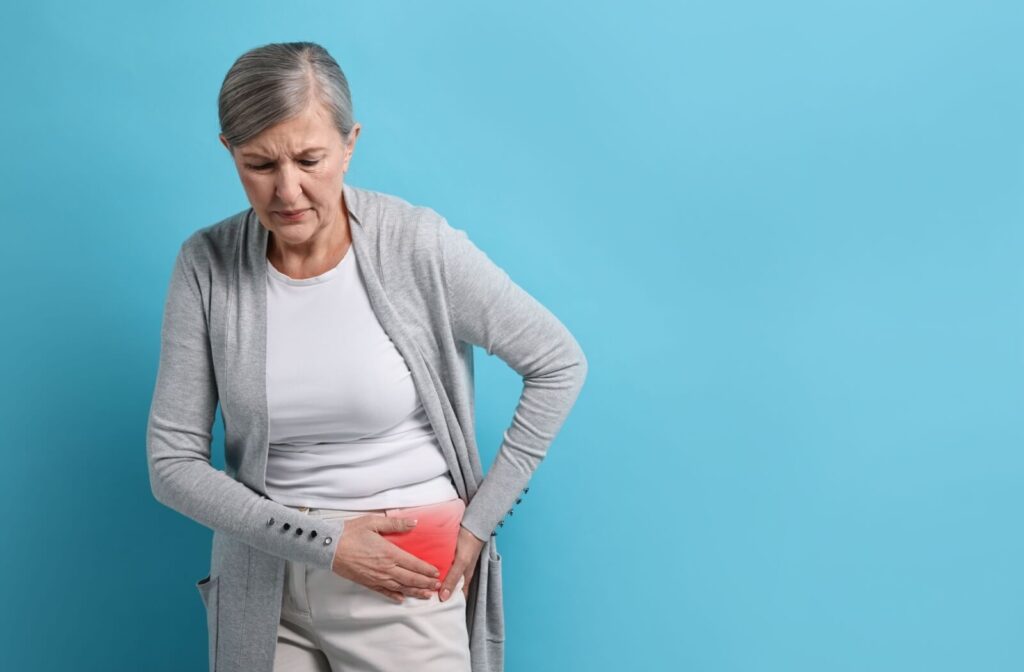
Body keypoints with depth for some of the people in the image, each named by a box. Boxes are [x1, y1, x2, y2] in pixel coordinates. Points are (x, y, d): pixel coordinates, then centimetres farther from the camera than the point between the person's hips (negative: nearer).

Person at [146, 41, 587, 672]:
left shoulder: (417, 245, -14)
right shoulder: (206, 265, -8)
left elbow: (560, 365, -6)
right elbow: (173, 462, -6)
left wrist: (480, 520, -6)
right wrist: (321, 541, -14)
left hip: (406, 585, -2)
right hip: (264, 587, 2)